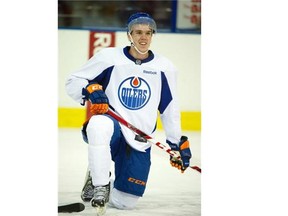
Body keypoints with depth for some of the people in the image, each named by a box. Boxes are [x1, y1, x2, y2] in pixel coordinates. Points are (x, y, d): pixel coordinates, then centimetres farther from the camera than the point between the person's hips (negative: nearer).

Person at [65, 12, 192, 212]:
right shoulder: (109, 57, -4)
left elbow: (170, 110, 14)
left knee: (125, 202, -4)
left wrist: (178, 143, 13)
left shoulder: (165, 68, 5)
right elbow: (73, 81, 1)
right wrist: (90, 90, -19)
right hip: (111, 132, -3)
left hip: (139, 144, 3)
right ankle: (99, 185, -21)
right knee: (100, 124, -41)